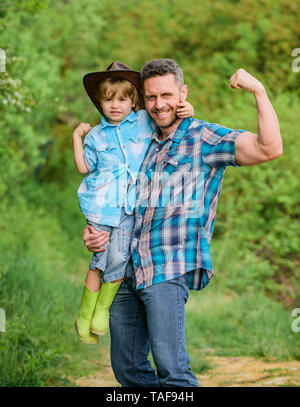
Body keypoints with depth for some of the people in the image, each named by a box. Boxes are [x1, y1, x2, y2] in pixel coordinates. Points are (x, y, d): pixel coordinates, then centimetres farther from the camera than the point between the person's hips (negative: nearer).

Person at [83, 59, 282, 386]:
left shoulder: (204, 138, -1)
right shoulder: (145, 145, 20)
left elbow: (269, 149, -17)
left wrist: (258, 90, -21)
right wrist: (92, 234, 9)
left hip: (168, 270, -7)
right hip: (126, 270, 7)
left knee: (171, 368, -17)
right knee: (127, 368, 10)